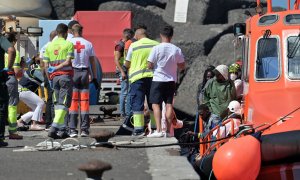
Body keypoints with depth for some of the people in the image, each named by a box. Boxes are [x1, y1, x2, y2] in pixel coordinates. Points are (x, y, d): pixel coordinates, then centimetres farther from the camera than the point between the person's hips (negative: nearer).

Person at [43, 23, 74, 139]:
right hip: (66, 76, -5)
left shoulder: (49, 46, 10)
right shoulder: (68, 44, -3)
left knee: (57, 103, 12)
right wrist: (56, 68, -5)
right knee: (64, 103, -5)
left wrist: (49, 79, 16)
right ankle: (54, 127, -18)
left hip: (54, 77, 5)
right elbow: (68, 62, -15)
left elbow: (46, 66, 8)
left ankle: (62, 130, 9)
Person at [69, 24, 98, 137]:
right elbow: (93, 62, 6)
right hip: (84, 72, 1)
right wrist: (95, 78, 12)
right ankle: (84, 129, 4)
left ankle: (72, 129, -3)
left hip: (72, 73, -1)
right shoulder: (88, 44, 5)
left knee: (72, 102, 1)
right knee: (84, 102, 5)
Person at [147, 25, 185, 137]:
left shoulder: (156, 48, -12)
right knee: (169, 104, 9)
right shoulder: (177, 50, -2)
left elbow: (150, 66, -11)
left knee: (155, 104, -1)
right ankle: (168, 130, 9)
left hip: (158, 80, -4)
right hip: (171, 81, 4)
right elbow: (182, 66, 6)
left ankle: (158, 130, -11)